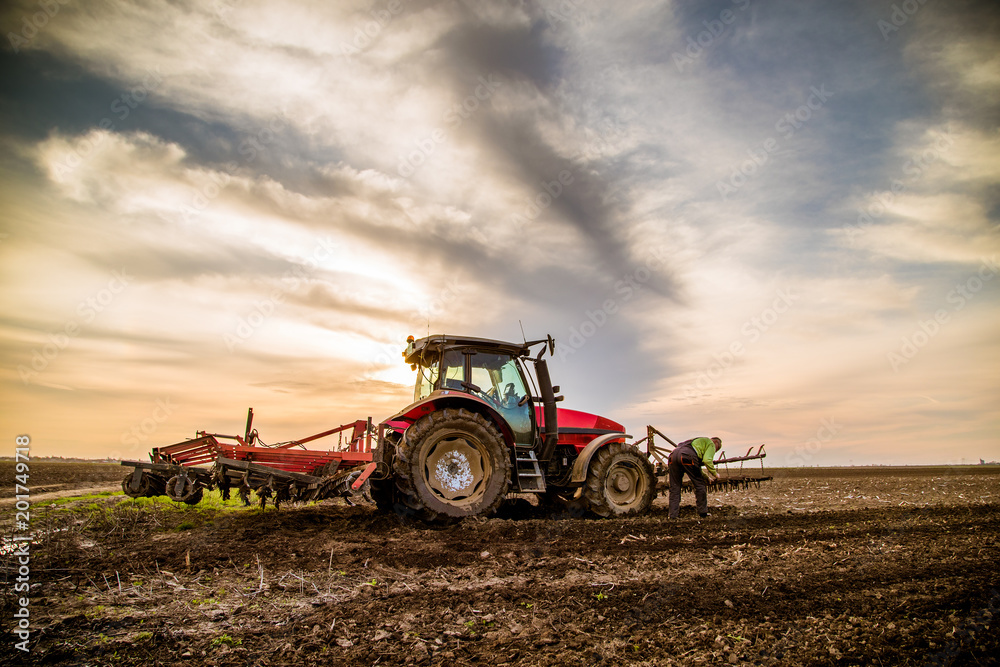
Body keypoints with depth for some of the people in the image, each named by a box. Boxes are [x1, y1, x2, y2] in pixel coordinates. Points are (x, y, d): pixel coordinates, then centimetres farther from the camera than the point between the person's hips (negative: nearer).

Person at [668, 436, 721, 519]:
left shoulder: (698, 441, 43)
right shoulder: (711, 444, 20)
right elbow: (707, 460, 0)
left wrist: (707, 477, 49)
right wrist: (715, 473, 14)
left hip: (674, 454, 8)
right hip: (687, 456, -8)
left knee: (674, 487, 14)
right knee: (700, 484, 9)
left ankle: (673, 515, 12)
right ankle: (703, 513, 17)